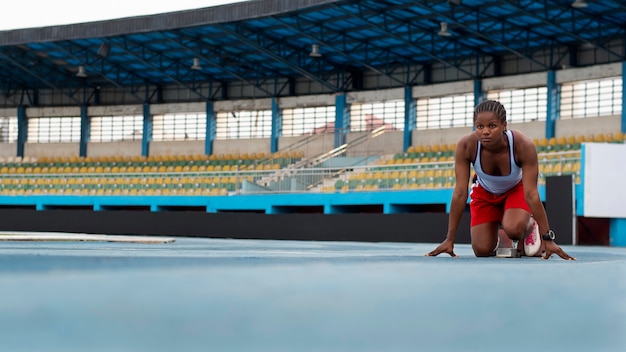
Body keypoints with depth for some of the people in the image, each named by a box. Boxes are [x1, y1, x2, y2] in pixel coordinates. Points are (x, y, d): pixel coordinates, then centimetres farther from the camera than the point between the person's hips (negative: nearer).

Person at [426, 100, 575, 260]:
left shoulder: (523, 146, -36)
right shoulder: (466, 146, -32)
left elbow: (531, 194, -33)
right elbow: (460, 193, -28)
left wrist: (547, 238, -33)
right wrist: (450, 240, -28)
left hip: (516, 189, -2)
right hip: (484, 192, 2)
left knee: (514, 229, -31)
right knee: (482, 250, -8)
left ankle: (530, 226, 7)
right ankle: (499, 237, 30)